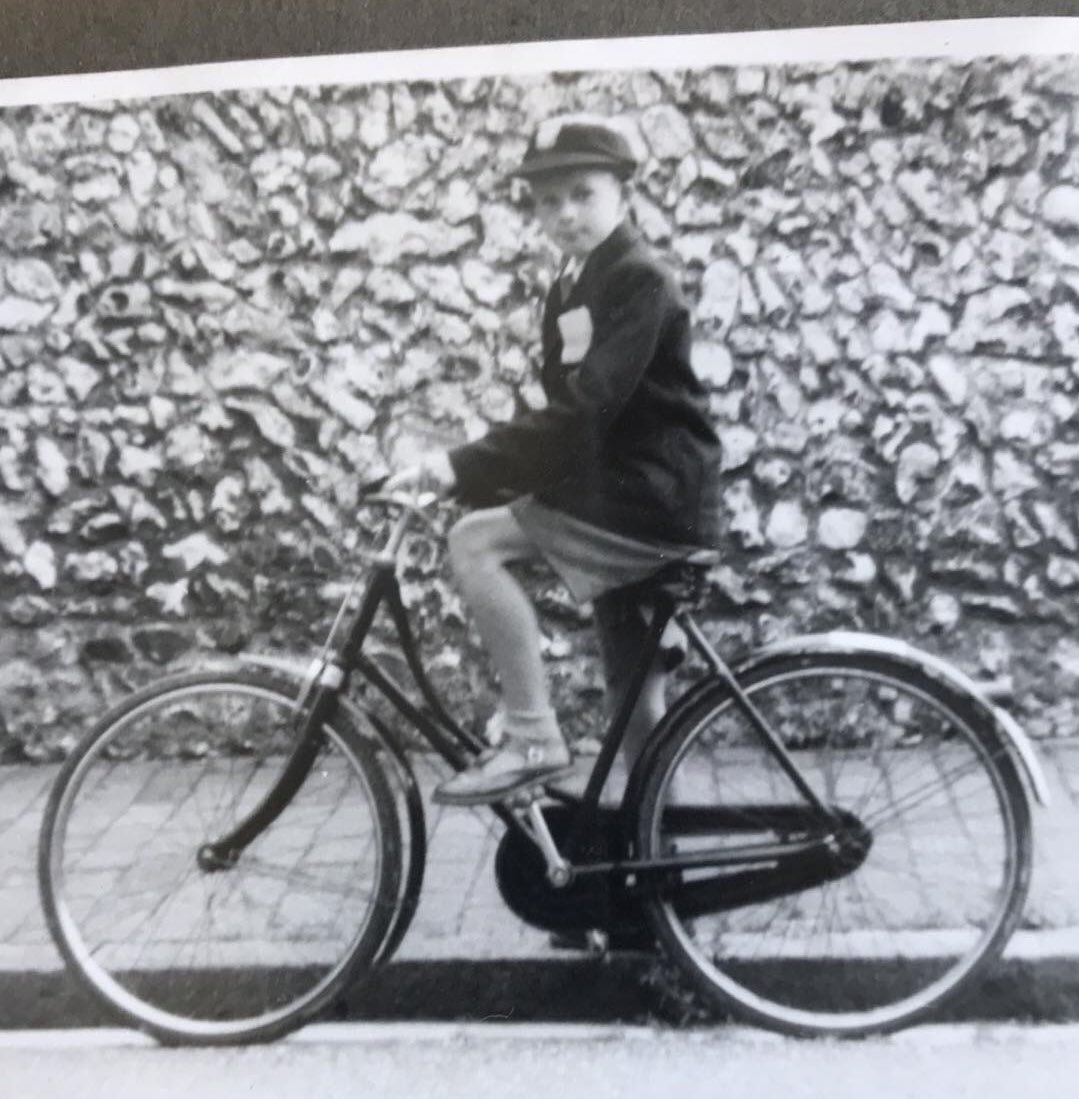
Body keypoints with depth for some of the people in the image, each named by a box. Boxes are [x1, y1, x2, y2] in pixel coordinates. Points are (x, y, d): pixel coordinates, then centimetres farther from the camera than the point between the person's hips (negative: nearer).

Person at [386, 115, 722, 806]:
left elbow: (583, 410, -25)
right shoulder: (571, 287, 14)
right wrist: (468, 473, 3)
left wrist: (460, 465, -29)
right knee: (637, 700, 14)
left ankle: (532, 738, -10)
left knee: (476, 543, -17)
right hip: (623, 500, 9)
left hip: (653, 502, -9)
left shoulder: (640, 281, -15)